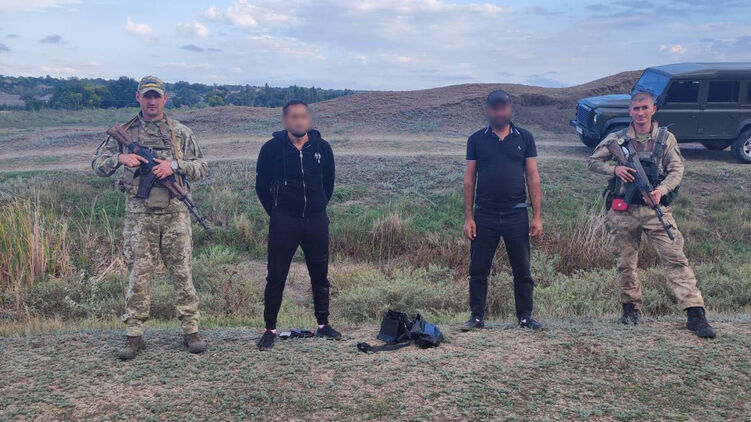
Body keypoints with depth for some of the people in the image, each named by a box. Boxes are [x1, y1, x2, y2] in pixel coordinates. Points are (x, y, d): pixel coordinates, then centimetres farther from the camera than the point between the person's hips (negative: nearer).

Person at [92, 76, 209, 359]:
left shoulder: (181, 132, 7)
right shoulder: (124, 133, 8)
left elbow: (201, 167, 7)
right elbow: (98, 165, 10)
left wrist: (175, 165, -11)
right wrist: (120, 158, -10)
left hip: (175, 212, 0)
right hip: (139, 214, 0)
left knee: (182, 272, 3)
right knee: (138, 274, 2)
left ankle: (191, 330, 12)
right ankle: (134, 335, 11)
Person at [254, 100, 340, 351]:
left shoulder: (322, 148, 4)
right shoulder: (272, 149, -3)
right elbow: (262, 186, 6)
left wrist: (319, 208, 13)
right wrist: (276, 213, 5)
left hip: (316, 222, 3)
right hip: (283, 223, -2)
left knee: (320, 275, 10)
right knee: (276, 277, 0)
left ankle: (323, 325, 24)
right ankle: (270, 330, 11)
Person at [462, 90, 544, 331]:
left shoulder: (524, 138, 7)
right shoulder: (477, 140, 6)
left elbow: (533, 178, 5)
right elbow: (469, 179, 5)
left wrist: (537, 216, -1)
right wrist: (468, 217, -1)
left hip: (516, 214, 0)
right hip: (485, 215, 0)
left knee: (522, 270, 5)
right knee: (478, 270, 3)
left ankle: (525, 317, 17)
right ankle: (477, 316, 15)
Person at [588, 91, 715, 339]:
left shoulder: (666, 139, 6)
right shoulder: (616, 140, 7)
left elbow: (676, 171, -1)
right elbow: (593, 162, 12)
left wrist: (661, 190, -21)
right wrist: (614, 168, -8)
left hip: (656, 209, -1)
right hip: (623, 211, 1)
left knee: (675, 259, -9)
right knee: (625, 264, 8)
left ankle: (695, 314, -9)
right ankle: (631, 308, 26)